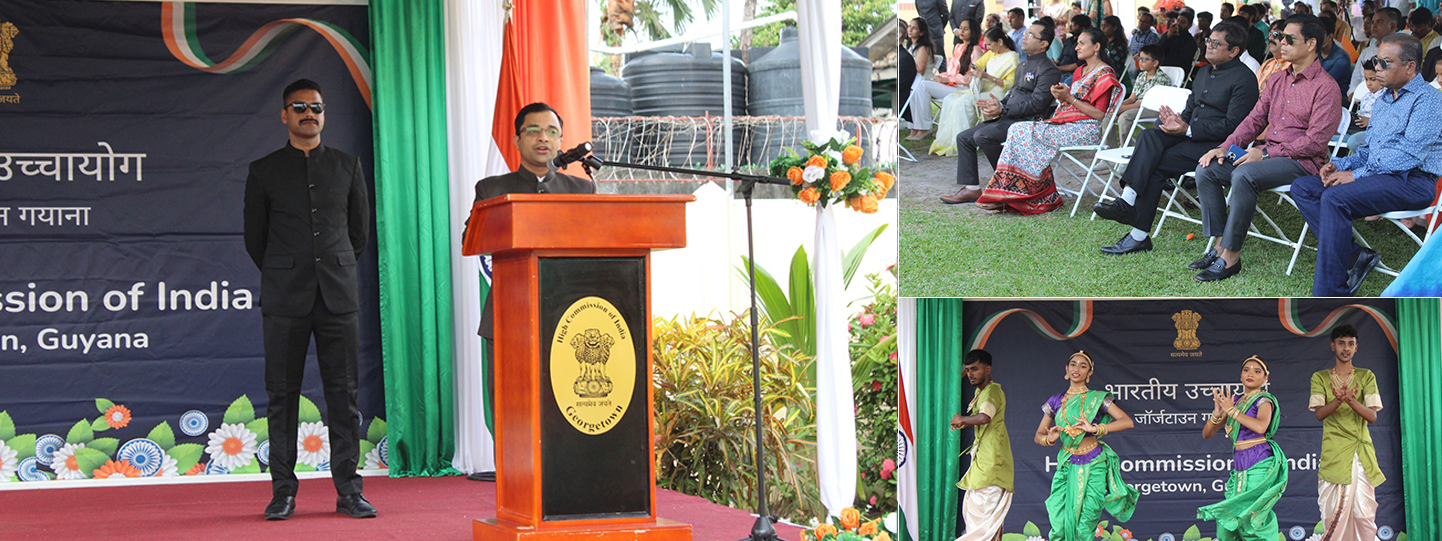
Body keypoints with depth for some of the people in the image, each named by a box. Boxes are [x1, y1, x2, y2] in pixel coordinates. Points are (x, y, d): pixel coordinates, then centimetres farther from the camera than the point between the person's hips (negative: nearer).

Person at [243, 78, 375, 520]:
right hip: (284, 300, -1)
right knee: (282, 395, -1)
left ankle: (348, 490, 3)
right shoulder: (264, 171, 6)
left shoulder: (348, 166, 11)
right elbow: (254, 236, 12)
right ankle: (283, 492, 4)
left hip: (338, 296, 1)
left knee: (344, 393, -1)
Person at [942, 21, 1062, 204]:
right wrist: (995, 106, 5)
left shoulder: (1047, 69, -9)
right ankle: (971, 188, -3)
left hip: (1027, 121, -10)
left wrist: (1003, 110, -22)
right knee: (964, 137, 1)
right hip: (1007, 119, 10)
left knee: (982, 135, -29)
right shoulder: (1022, 67, 23)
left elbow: (1037, 104, -18)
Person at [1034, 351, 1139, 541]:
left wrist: (1096, 428, -21)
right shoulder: (1056, 401, 9)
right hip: (1067, 466, 2)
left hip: (1093, 467, -2)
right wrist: (1049, 439, -11)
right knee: (1059, 525, -8)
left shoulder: (1097, 399, 1)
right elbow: (1038, 436, 13)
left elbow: (1127, 422, -10)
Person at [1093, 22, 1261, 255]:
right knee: (1149, 137, -23)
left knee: (1156, 165, -23)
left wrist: (1188, 130, -19)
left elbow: (1232, 126, -15)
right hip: (1190, 137, 8)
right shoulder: (1204, 72, 21)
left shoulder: (1243, 79, -8)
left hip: (1217, 145, -8)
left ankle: (1139, 234, -22)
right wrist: (1178, 121, -2)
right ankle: (1127, 200, -37)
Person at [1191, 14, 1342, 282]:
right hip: (1268, 155, 8)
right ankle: (1220, 245, -10)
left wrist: (1265, 153, -19)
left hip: (1302, 161, -8)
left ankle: (1231, 257, -28)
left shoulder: (1326, 87, -10)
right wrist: (1226, 147, 0)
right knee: (1206, 169, -9)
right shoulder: (1277, 81, 15)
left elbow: (1315, 141, -17)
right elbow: (1255, 120, 17)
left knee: (1244, 175, -34)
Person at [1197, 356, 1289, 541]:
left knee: (1252, 517, -11)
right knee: (1228, 522, 0)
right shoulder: (1235, 400, 15)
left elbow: (1261, 427, -24)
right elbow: (1207, 433, 15)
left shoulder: (1264, 400, -2)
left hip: (1260, 465, -6)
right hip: (1239, 466, 6)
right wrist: (1217, 414, -5)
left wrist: (1232, 411, -14)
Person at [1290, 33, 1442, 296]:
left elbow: (1409, 154, -19)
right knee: (1302, 188, -5)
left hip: (1412, 181, -10)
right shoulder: (1383, 101, 21)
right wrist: (1339, 165, 4)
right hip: (1377, 174, 10)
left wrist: (1356, 175, -19)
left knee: (1335, 198, -31)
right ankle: (1354, 256, -14)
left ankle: (1330, 296, -29)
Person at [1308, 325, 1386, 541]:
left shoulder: (1366, 377, 12)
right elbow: (1319, 413, -3)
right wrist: (1338, 400, -24)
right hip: (1333, 453, -1)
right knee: (1334, 513, -7)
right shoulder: (1320, 378, 11)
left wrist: (1352, 401, -20)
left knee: (1364, 513, -6)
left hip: (1361, 452, 1)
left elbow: (1372, 416, 0)